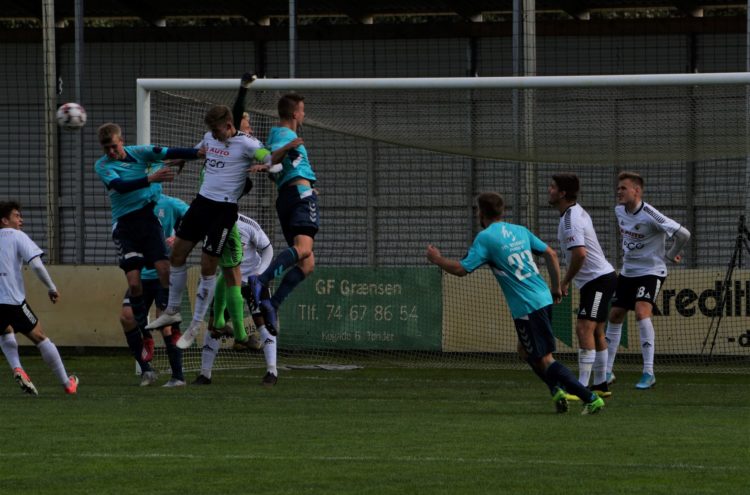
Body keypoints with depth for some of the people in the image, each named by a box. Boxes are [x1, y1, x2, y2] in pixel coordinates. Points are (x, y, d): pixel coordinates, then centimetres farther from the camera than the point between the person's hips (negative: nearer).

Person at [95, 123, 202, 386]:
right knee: (134, 283, -10)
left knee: (164, 270, -18)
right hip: (125, 224, -2)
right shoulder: (103, 166, -1)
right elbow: (120, 185, -19)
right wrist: (150, 178, -32)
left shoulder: (139, 152, 5)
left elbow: (168, 153, -8)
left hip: (148, 218, 2)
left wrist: (199, 152, -22)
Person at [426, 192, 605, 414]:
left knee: (544, 359, -4)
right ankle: (556, 388, 8)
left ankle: (591, 398, -10)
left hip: (526, 308, -8)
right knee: (525, 351, 24)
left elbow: (462, 269, -9)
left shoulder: (485, 238, -7)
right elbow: (550, 254, 16)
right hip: (544, 299, 8)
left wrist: (438, 260, 8)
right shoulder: (520, 231, 14)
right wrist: (556, 287, 24)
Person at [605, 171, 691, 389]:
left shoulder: (649, 215, -22)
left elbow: (683, 234, -21)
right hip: (628, 271, 8)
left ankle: (648, 373, -23)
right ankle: (607, 371, 21)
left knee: (642, 312, -25)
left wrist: (670, 255, -6)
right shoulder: (619, 211, 1)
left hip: (651, 271, -8)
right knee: (614, 315, 9)